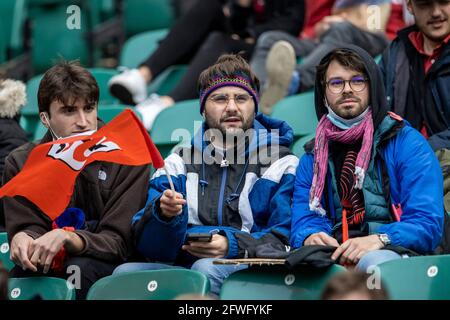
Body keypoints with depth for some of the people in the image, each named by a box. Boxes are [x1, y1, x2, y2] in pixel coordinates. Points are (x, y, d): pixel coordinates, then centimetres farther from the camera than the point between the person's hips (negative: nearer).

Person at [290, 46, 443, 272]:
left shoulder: (408, 143, 5)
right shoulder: (313, 159, 21)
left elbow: (427, 223, -5)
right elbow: (304, 221, 11)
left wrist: (378, 240, -22)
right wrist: (310, 238, -14)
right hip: (335, 257, 4)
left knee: (375, 261, -41)